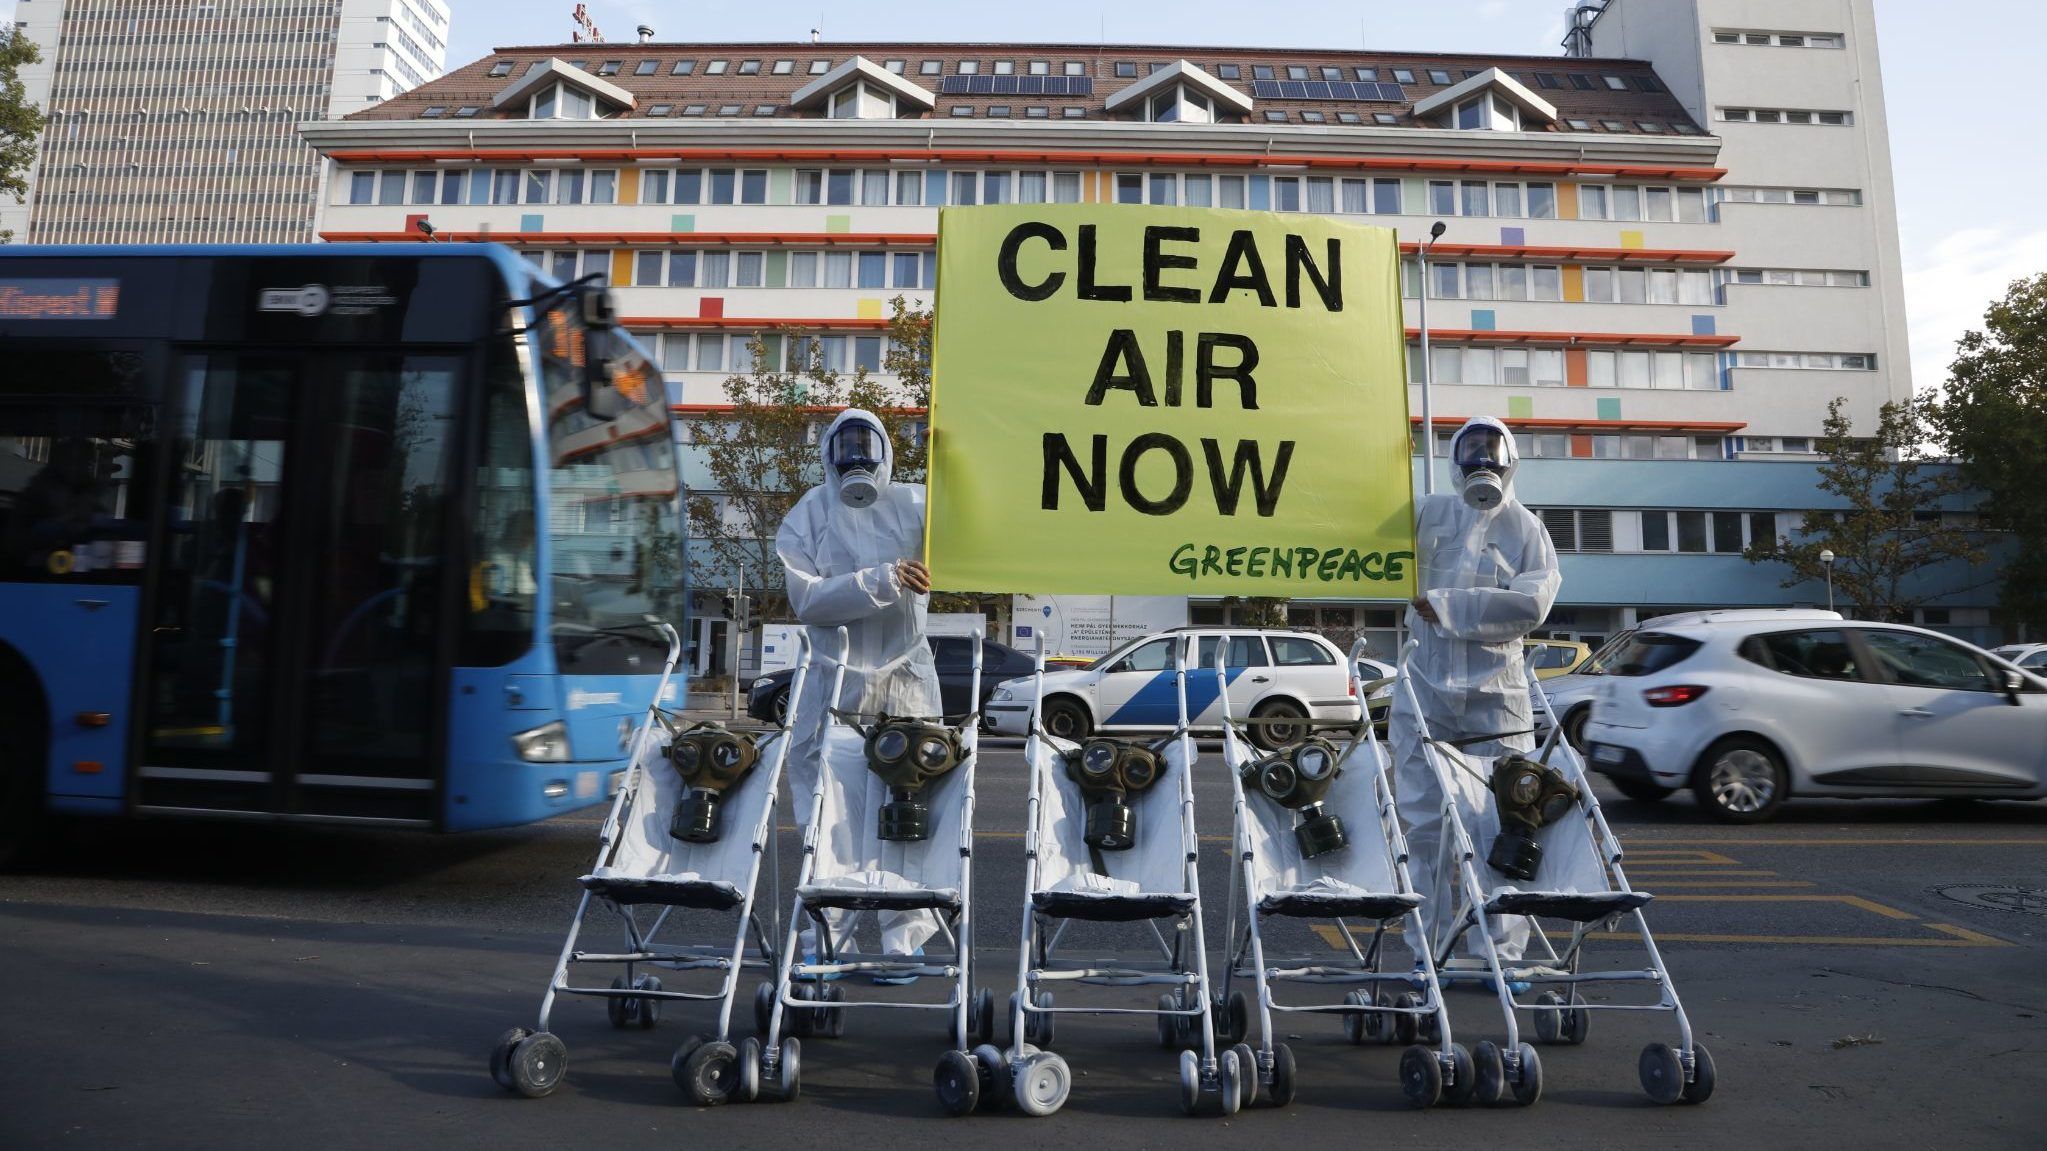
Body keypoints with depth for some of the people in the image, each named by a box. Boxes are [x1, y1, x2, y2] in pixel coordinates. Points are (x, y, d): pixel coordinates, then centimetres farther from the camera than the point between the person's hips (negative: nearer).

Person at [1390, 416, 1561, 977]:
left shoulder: (1526, 528, 6)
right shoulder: (1430, 513, 12)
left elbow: (1531, 602, -9)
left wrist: (1445, 605, -13)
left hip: (1496, 694, -1)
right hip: (1425, 688, 1)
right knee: (1425, 821, 3)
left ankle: (1501, 951, 9)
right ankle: (1430, 947, 13)